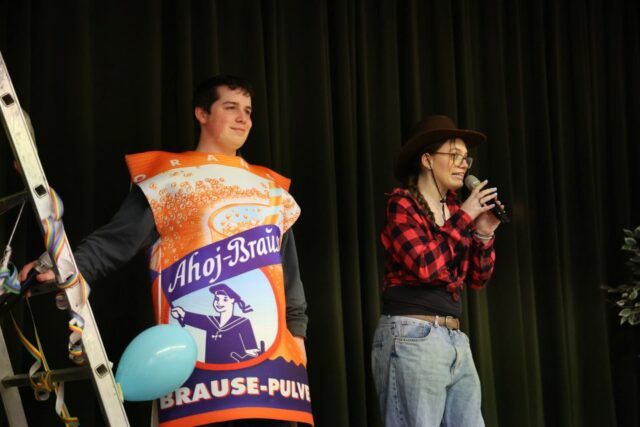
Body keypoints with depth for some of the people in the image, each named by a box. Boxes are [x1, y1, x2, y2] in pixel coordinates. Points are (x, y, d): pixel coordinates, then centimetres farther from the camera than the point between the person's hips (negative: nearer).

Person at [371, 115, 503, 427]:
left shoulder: (454, 209, 15)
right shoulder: (401, 204, -4)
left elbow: (477, 279, 17)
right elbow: (425, 265, -19)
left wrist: (483, 234, 2)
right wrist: (463, 218, -11)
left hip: (455, 341, 8)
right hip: (412, 337, -7)